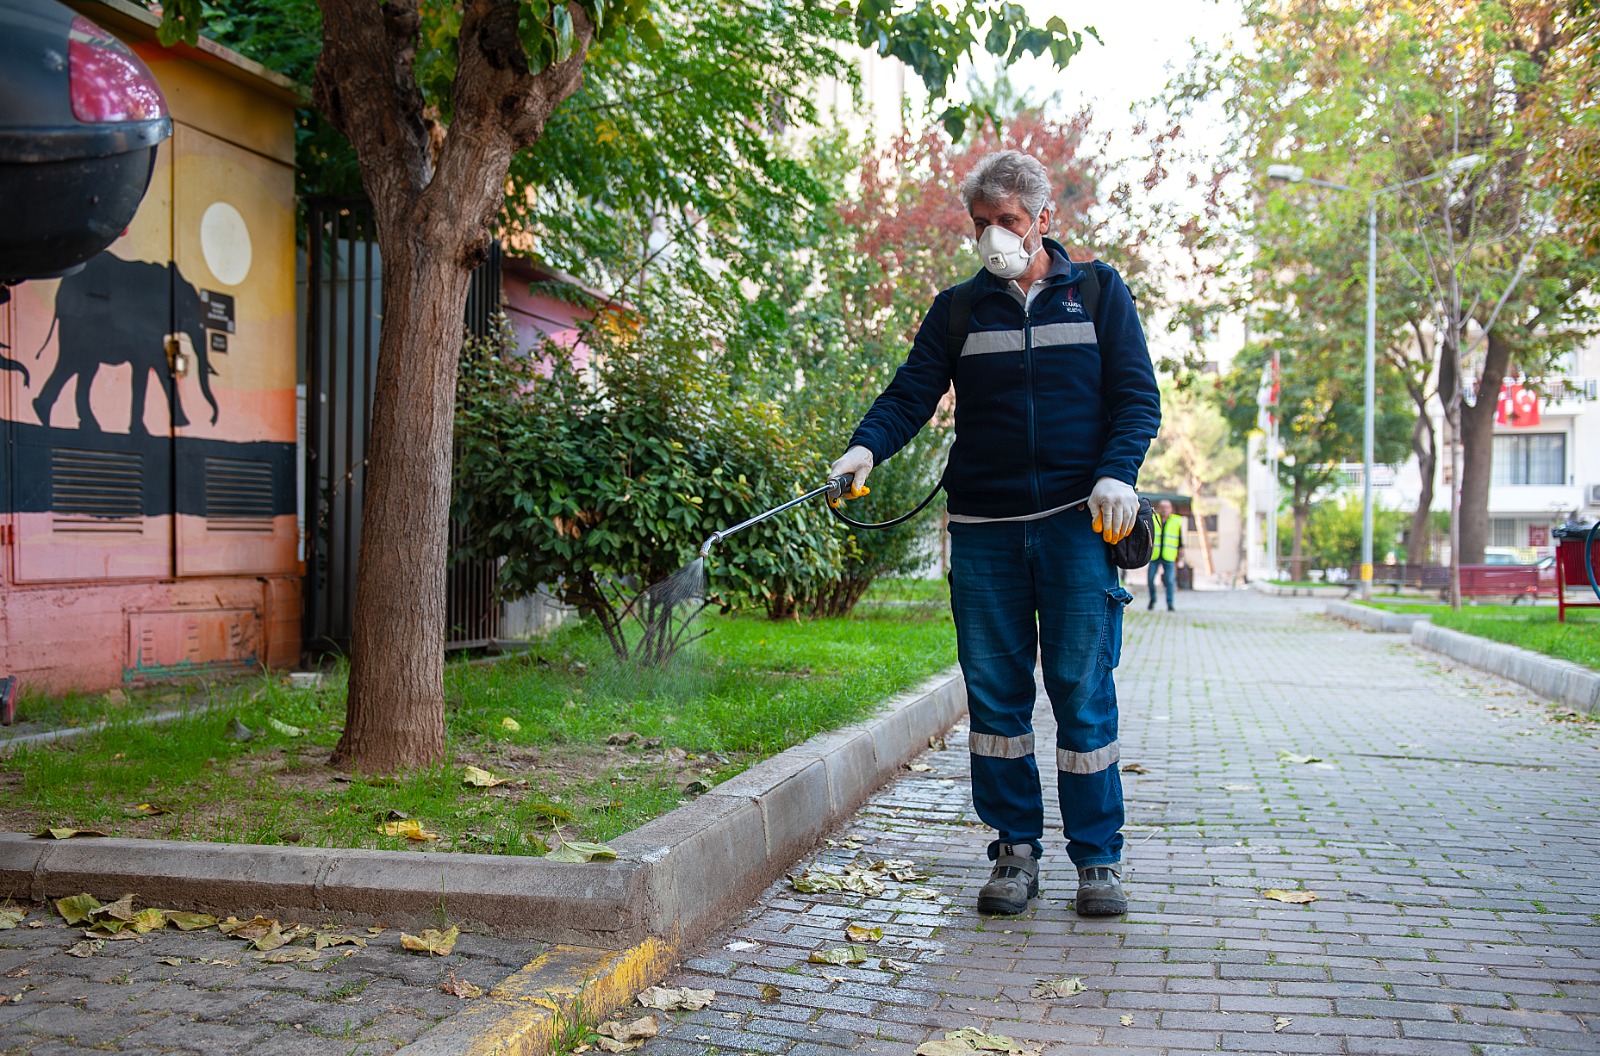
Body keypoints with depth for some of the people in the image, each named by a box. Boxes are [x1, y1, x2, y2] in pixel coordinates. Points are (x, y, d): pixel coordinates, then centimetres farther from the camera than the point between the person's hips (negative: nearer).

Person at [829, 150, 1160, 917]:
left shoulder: (1098, 292, 9)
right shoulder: (958, 309, 12)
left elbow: (1137, 396, 5)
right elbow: (912, 393, 3)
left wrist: (1117, 474, -12)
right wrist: (865, 447, -17)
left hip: (1078, 522, -2)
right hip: (984, 530, 2)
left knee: (1082, 690, -2)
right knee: (995, 693, 3)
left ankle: (1098, 856, 9)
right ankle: (1015, 848, 14)